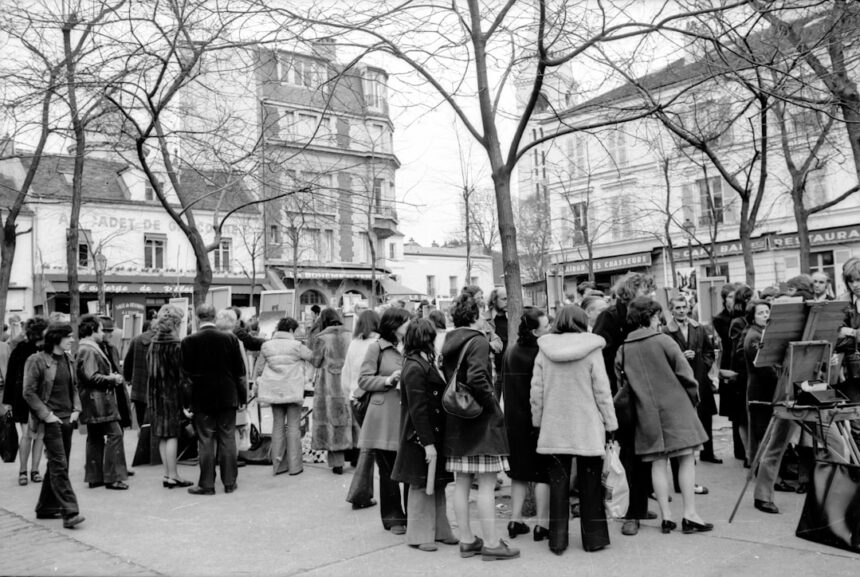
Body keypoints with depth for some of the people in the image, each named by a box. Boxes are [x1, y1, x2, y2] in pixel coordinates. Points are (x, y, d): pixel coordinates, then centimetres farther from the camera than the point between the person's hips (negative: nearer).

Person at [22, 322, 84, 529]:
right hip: (50, 421, -7)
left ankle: (45, 508, 25)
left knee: (57, 465, 13)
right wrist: (46, 414, -13)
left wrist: (76, 409, 6)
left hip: (67, 419, 7)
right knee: (59, 465, -10)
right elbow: (29, 392, -9)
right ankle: (69, 513, -12)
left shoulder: (68, 360, 11)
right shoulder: (37, 360, -9)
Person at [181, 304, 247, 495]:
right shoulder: (230, 338, -3)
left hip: (202, 397, -1)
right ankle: (230, 482, 12)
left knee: (205, 441, 5)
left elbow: (186, 373, -4)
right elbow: (240, 371, 0)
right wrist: (243, 395, 8)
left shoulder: (189, 341, -7)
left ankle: (206, 484, 9)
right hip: (228, 396, 1)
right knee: (228, 439, 7)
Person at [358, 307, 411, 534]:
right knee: (388, 470, 6)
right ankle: (393, 517, 18)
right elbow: (364, 380, -1)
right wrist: (388, 380, -13)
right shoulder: (377, 347, 0)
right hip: (384, 418, -3)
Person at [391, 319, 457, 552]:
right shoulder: (415, 368, -19)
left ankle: (439, 530, 25)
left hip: (435, 434, 9)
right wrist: (428, 443, -22)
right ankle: (419, 535, 14)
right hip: (421, 437, -9)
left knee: (437, 484, 15)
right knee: (421, 485, 2)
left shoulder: (424, 364, 12)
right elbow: (418, 410, -22)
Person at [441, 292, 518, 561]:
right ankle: (491, 543, 6)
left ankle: (466, 540, 21)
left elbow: (448, 379, 10)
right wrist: (492, 403, -13)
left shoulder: (449, 344, 10)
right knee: (486, 484, -1)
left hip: (455, 420, 8)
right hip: (480, 419, -8)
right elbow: (477, 378, -25)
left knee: (461, 483, 11)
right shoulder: (478, 341, -12)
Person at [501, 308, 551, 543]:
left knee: (520, 472, 15)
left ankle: (515, 521, 17)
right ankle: (542, 524, 7)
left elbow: (503, 385, 9)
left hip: (514, 420, 6)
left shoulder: (510, 352, 3)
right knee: (543, 473, 4)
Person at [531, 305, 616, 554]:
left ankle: (558, 539, 14)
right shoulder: (592, 350, -7)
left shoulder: (544, 350, 0)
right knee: (589, 482, 10)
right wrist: (610, 424, 4)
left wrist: (538, 421, 13)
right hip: (587, 428, -2)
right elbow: (602, 390, -5)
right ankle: (593, 537, 19)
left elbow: (536, 390, 3)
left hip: (554, 428, 2)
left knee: (558, 482, 9)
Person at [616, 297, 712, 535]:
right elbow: (684, 372, -8)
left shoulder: (624, 349, 4)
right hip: (675, 407, -4)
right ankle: (690, 515, 2)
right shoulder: (663, 340, -8)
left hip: (647, 412, 4)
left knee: (658, 462, 8)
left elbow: (620, 379, 7)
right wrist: (694, 398, 6)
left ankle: (666, 516, 9)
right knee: (687, 459, 3)